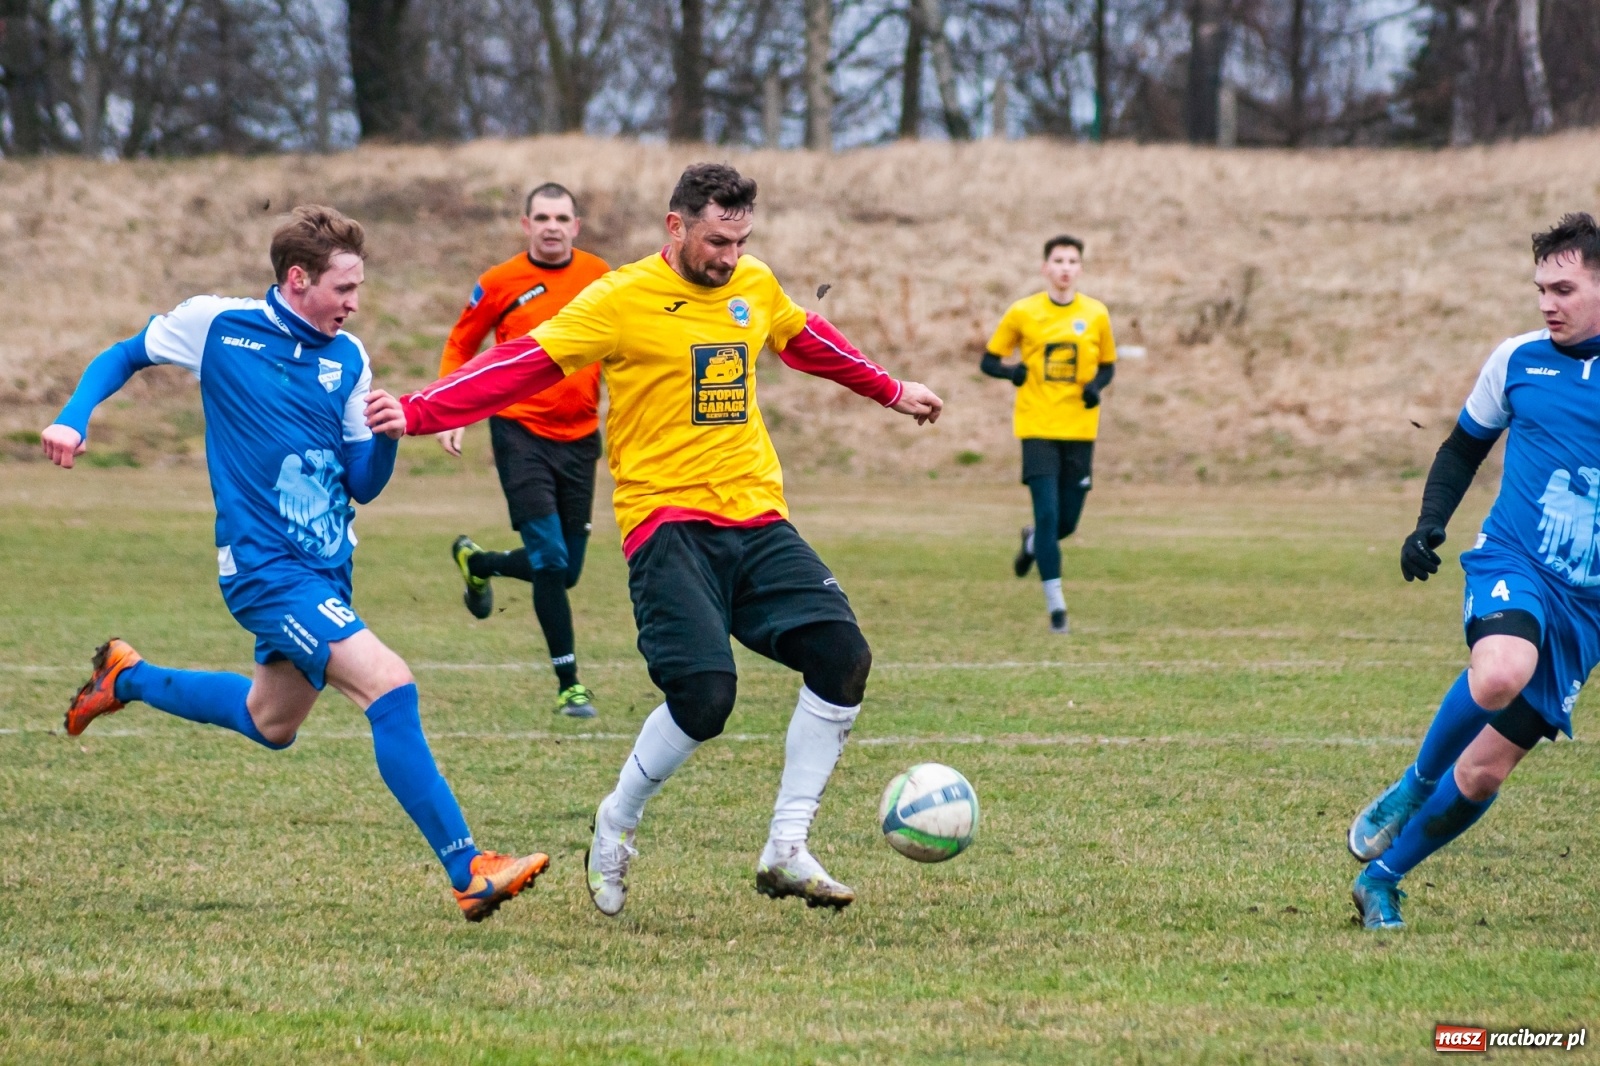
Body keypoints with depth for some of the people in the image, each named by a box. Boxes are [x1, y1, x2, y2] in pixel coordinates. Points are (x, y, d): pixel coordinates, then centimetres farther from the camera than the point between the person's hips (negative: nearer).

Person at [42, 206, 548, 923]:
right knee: (388, 684, -23)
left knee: (271, 725, 24)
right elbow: (123, 357, 10)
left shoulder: (348, 360, 5)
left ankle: (126, 678, 47)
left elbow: (364, 486, 6)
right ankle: (470, 871, -24)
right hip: (265, 565, -7)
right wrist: (73, 419, -5)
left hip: (327, 568, 7)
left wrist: (386, 437, -14)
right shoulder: (214, 324, -7)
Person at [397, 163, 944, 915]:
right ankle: (612, 833, 7)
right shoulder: (621, 299, -8)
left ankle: (786, 850, 0)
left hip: (757, 519, 6)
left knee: (843, 655, -11)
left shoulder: (755, 287, 11)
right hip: (669, 523, -6)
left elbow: (808, 342, 32)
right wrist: (417, 413, -22)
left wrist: (891, 391, 44)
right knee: (704, 694, -21)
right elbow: (521, 365, -12)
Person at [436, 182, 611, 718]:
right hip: (520, 431, -4)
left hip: (579, 436, 4)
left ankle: (476, 562, 39)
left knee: (564, 570, 9)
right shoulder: (500, 283, -5)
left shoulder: (598, 275, 3)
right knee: (551, 560, -14)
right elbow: (459, 347, 6)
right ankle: (568, 684, -6)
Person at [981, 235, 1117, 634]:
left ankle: (1033, 542, 42)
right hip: (1038, 428, -2)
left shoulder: (1096, 315, 3)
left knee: (1067, 522, 5)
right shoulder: (1022, 313, -1)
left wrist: (1097, 385, -7)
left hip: (1079, 430, 2)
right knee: (1047, 514, -12)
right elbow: (988, 361, 5)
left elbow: (1108, 364, 15)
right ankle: (1056, 607, -6)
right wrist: (1010, 371, -17)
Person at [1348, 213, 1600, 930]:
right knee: (1501, 672, -36)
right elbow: (1465, 446, 19)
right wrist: (1430, 521, 4)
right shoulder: (1519, 360, 4)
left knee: (1485, 769, 0)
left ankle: (1382, 877, 20)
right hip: (1513, 563, -1)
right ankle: (1412, 787, -10)